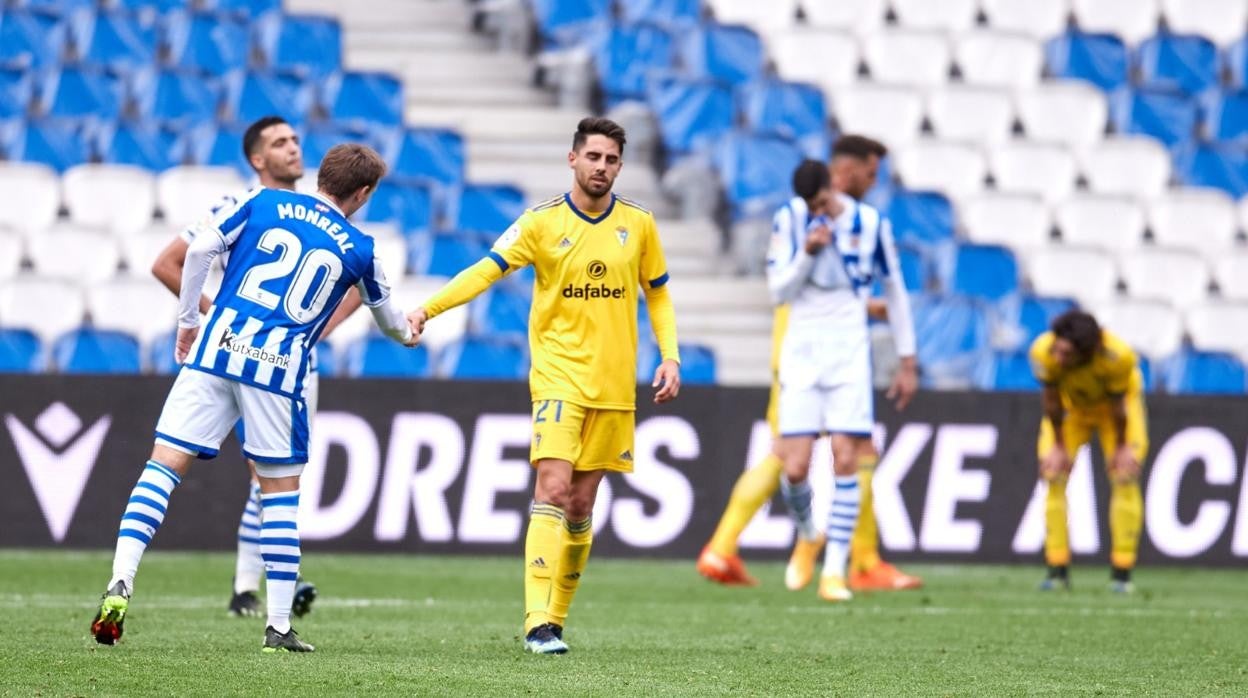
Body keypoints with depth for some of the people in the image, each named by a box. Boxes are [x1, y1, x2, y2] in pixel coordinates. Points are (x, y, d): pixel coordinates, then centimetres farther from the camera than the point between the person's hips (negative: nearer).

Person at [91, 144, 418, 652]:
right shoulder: (358, 249, 13)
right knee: (280, 489, 11)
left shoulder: (262, 203, 12)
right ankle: (279, 626, 10)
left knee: (164, 463, 0)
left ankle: (120, 583, -16)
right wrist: (408, 333, 54)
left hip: (215, 348, 1)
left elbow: (201, 248, 1)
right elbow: (384, 313, 30)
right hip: (280, 366, -1)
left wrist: (187, 319, 12)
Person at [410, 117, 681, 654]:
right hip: (558, 376, -3)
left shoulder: (638, 224, 6)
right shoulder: (543, 222, -4)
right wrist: (427, 310, -21)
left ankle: (557, 618, 14)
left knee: (581, 505, 5)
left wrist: (670, 356, 5)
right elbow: (486, 271, -9)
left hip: (615, 384, 3)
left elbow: (658, 294, 16)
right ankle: (538, 623, -23)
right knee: (552, 491, -16)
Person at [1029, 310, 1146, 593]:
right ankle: (1058, 570, -3)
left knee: (1125, 477, -10)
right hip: (1071, 404, 2)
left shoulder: (1119, 357, -41)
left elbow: (1118, 405, -24)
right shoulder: (1044, 352, -38)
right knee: (1053, 474, -10)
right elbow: (1051, 400, -21)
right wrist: (1058, 446, -11)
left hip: (1112, 403, -2)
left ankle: (1121, 573, -4)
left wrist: (1121, 447, -10)